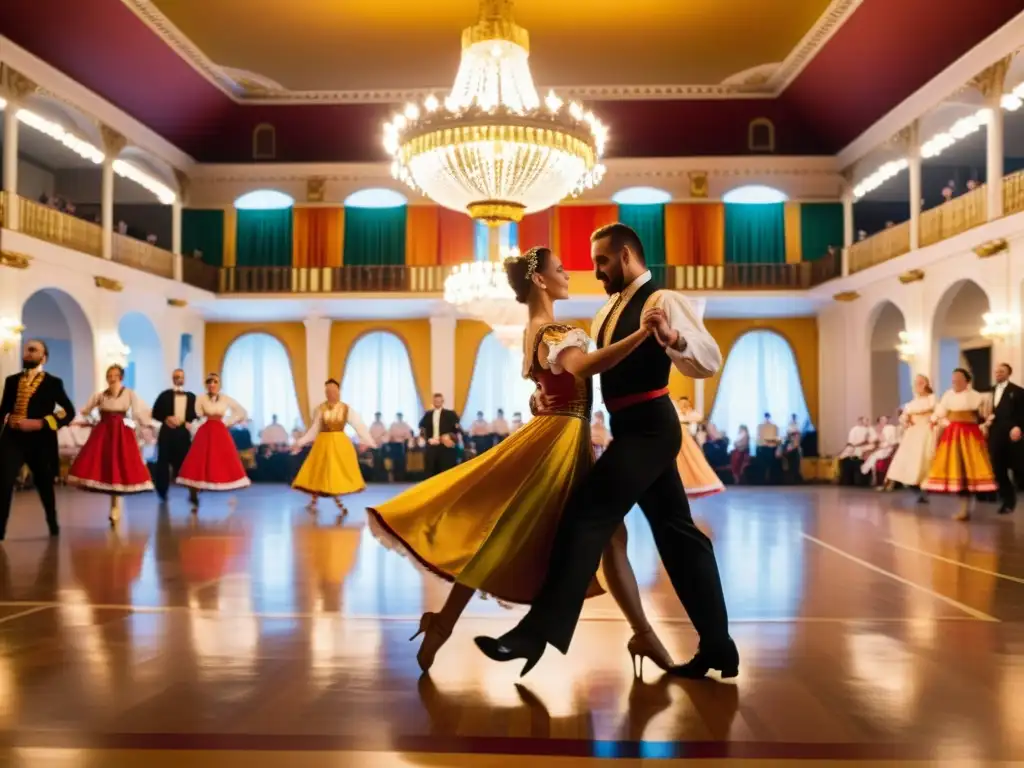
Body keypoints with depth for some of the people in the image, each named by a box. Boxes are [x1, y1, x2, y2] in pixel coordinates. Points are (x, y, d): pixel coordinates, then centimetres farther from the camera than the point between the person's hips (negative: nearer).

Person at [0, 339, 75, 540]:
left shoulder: (53, 382, 2)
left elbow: (70, 411, -2)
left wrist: (42, 423, -14)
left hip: (40, 441, -1)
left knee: (45, 486, 13)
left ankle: (53, 528, 33)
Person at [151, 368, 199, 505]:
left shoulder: (191, 396, 9)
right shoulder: (165, 395, 3)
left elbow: (195, 414, 13)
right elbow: (155, 413, 4)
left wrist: (190, 422, -6)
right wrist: (166, 419, -13)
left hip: (183, 432, 1)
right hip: (167, 431, 0)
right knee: (164, 461, 5)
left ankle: (192, 493, -5)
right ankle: (162, 491, 21)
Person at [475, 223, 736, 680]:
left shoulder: (663, 302, -10)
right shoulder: (609, 311, 18)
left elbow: (710, 362, -20)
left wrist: (673, 339, -39)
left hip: (648, 429, -10)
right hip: (637, 430, 10)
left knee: (586, 517, -13)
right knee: (676, 532, 10)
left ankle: (539, 633, -9)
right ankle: (718, 647, 19)